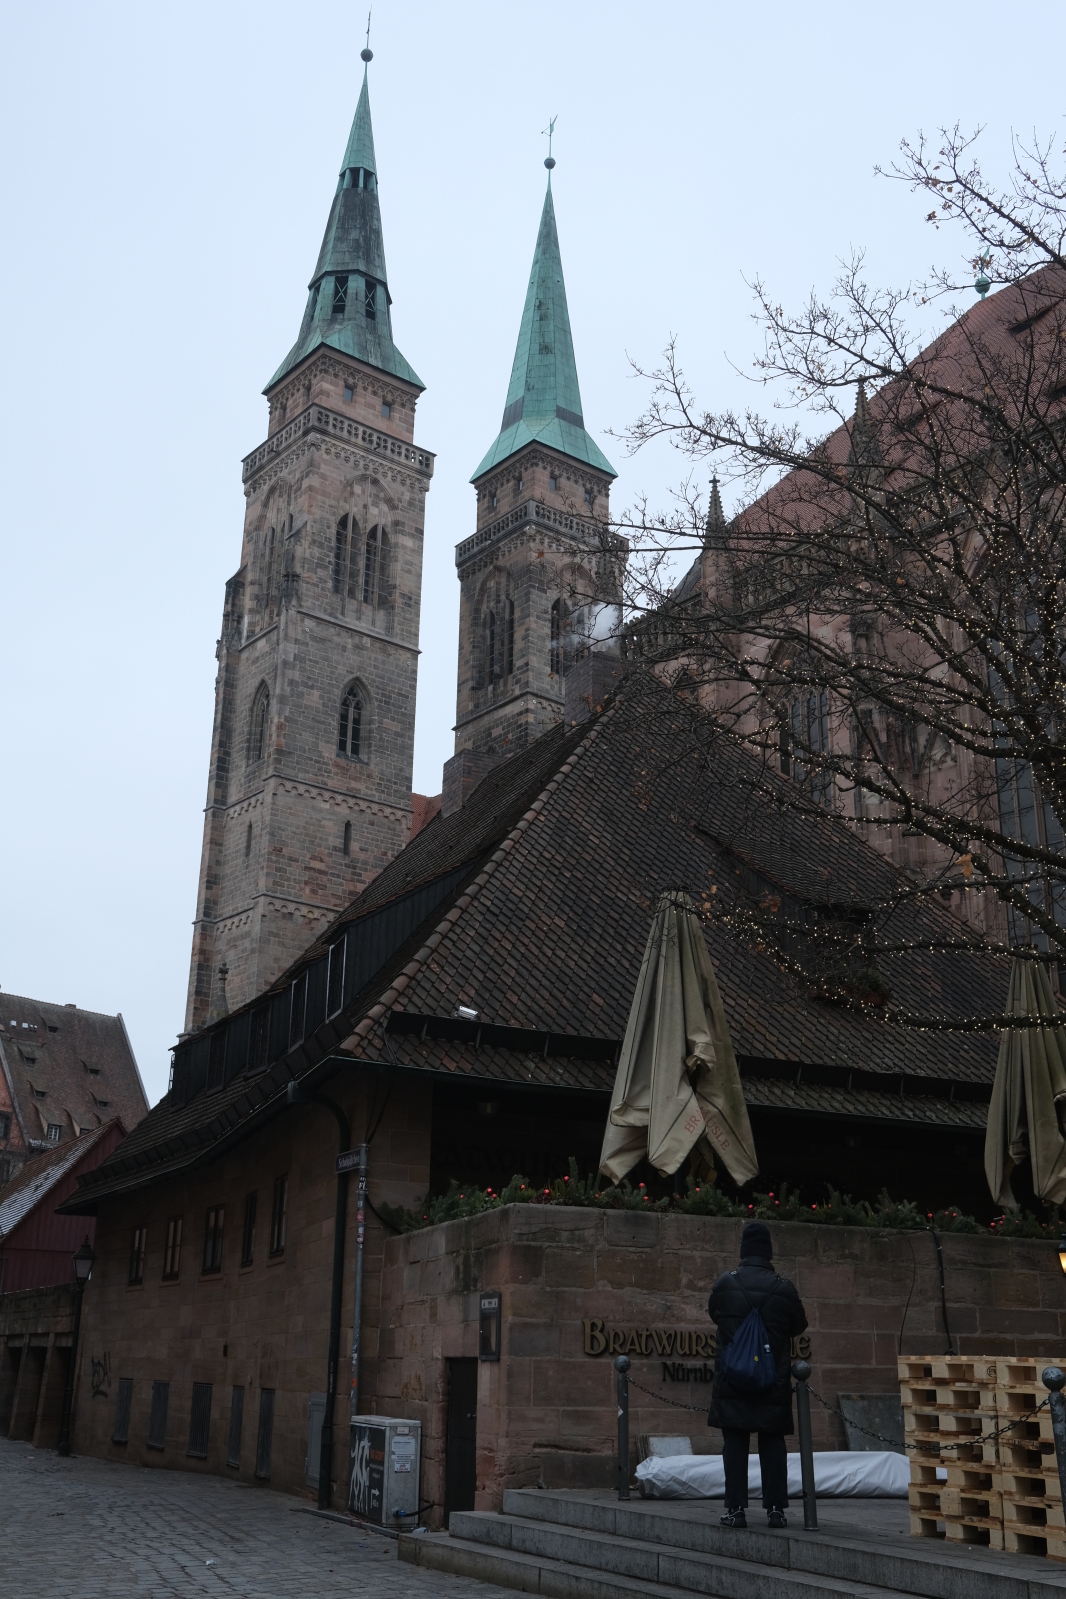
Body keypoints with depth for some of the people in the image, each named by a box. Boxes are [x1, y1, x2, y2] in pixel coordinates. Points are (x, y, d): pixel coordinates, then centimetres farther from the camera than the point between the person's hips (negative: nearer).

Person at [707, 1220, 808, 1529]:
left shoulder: (725, 1283, -7)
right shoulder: (784, 1288, -8)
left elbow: (714, 1314, 10)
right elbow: (799, 1326, 6)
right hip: (774, 1380, 0)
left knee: (735, 1442, 5)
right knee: (773, 1442, 8)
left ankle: (736, 1508, 4)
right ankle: (775, 1508, 7)